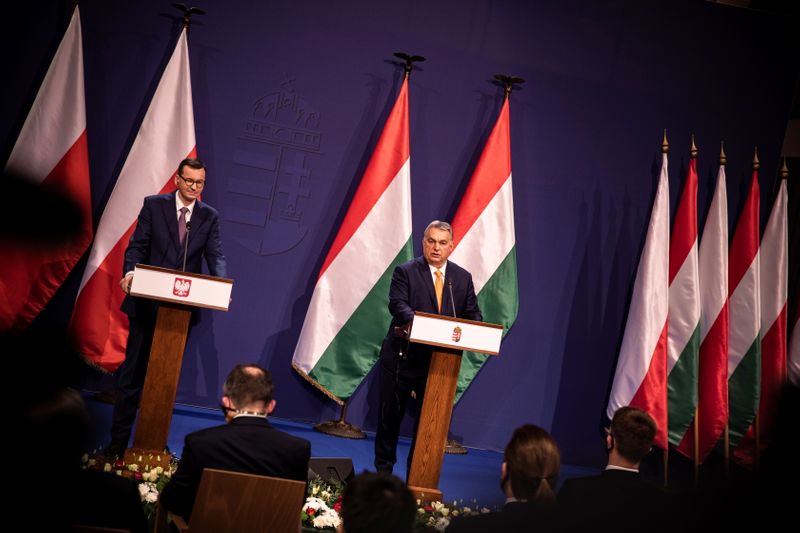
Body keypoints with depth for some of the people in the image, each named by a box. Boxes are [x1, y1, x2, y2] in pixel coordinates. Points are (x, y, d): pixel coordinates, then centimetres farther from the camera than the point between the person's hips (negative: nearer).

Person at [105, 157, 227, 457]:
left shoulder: (210, 217, 7)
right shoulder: (154, 205, 2)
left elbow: (215, 255, -3)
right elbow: (137, 245, -2)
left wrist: (220, 285, -23)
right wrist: (130, 272, -23)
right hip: (147, 302, -2)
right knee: (133, 372, 2)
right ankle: (118, 440, 9)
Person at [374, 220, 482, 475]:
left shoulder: (463, 278, 8)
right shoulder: (405, 272, -4)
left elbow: (473, 315, 7)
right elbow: (397, 304, -18)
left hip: (440, 360, 2)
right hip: (402, 357, -2)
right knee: (391, 414, 10)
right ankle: (383, 469, 26)